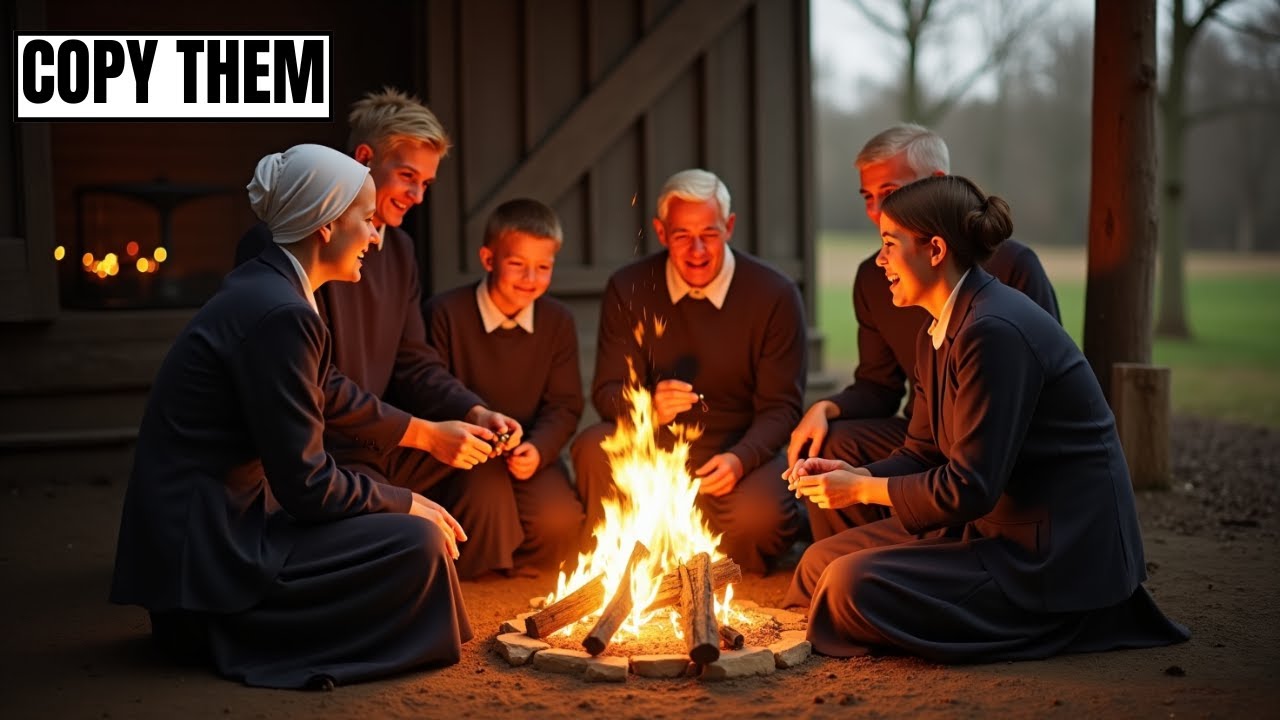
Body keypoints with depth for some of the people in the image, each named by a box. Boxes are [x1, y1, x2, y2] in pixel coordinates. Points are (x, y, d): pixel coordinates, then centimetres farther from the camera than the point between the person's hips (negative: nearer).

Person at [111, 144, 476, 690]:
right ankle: (246, 634, -3)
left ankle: (239, 622, 12)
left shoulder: (264, 287, 8)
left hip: (210, 526, 10)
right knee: (417, 542, -14)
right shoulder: (279, 313, -23)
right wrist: (407, 503, -6)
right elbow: (305, 486, -21)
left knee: (391, 517, 20)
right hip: (206, 553, -10)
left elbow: (330, 396, 26)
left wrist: (429, 433, 26)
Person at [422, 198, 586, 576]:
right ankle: (484, 572, 1)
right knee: (488, 497, -32)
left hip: (531, 453, 3)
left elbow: (565, 405, 1)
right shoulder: (446, 312, -9)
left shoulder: (558, 321, 2)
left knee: (560, 519, -23)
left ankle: (521, 568, 12)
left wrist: (537, 449, -19)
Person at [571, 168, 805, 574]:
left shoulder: (775, 295, -6)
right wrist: (649, 407, -30)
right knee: (593, 448, -30)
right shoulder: (629, 290, -1)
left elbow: (781, 406, -7)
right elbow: (607, 392, -5)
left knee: (758, 517, -34)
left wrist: (740, 459, -27)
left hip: (742, 451, -1)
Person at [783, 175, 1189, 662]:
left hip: (1061, 553, -10)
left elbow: (969, 488, -24)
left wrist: (861, 489, -14)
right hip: (995, 527, 10)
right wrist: (855, 474, -5)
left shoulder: (996, 332, -23)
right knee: (823, 561, 4)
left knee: (853, 585, -19)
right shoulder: (938, 333, 9)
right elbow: (923, 453, 14)